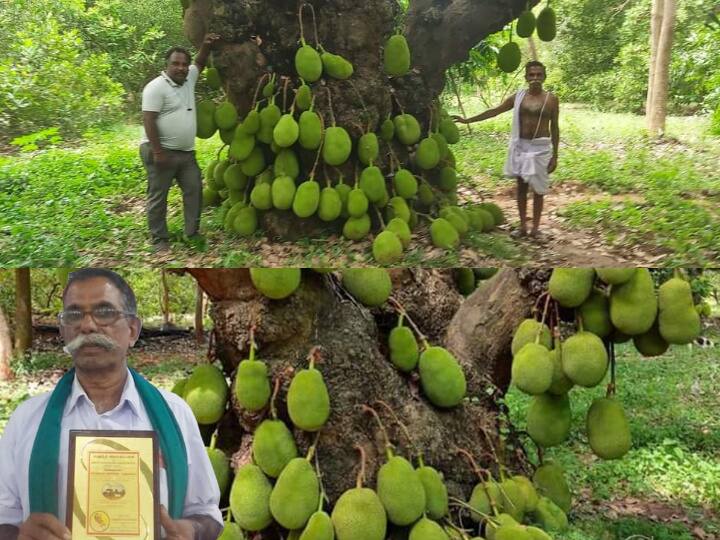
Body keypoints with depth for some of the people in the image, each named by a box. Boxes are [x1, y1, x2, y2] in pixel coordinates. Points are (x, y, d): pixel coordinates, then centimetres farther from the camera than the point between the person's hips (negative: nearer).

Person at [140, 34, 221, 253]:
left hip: (186, 152, 8)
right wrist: (158, 151, -22)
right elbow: (148, 120, -17)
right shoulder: (156, 87, -13)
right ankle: (160, 239, 8)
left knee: (194, 190, 7)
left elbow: (199, 63, 27)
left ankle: (192, 233, 17)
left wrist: (206, 45, 6)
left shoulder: (188, 79, 10)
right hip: (161, 151, -8)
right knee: (158, 196, 0)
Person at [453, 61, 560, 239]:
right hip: (520, 146, 3)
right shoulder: (518, 97, 3)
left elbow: (554, 128, 0)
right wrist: (468, 120, 5)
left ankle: (535, 227, 11)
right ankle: (522, 225, 15)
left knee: (538, 189, 2)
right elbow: (494, 111, 7)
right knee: (521, 186, 7)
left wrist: (555, 155, -3)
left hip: (540, 147, -2)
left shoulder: (551, 99, -3)